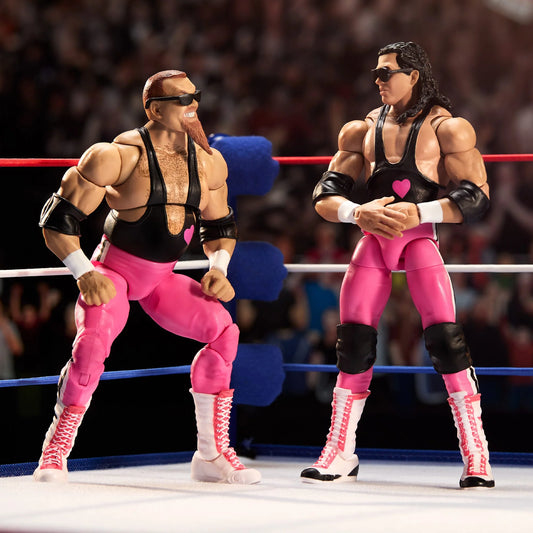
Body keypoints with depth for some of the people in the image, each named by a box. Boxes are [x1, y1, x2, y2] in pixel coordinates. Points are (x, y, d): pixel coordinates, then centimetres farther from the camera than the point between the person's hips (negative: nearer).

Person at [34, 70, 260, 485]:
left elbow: (220, 226, 17)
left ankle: (212, 455, 1)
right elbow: (58, 219, -15)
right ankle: (55, 454, -14)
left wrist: (219, 268, -2)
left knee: (223, 330, -11)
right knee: (95, 338, -31)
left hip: (162, 279, 6)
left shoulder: (209, 162, 1)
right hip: (113, 270, -6)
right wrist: (85, 274, -23)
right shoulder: (119, 155, -17)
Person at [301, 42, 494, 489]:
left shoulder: (445, 127, -1)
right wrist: (358, 212, -13)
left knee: (445, 337, -17)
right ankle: (341, 455, 11)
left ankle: (477, 459, -12)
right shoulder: (362, 129, 12)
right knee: (353, 343, -1)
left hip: (419, 237, -4)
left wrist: (418, 212, -20)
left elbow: (477, 198, -8)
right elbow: (324, 197, 9)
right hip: (373, 240, 4)